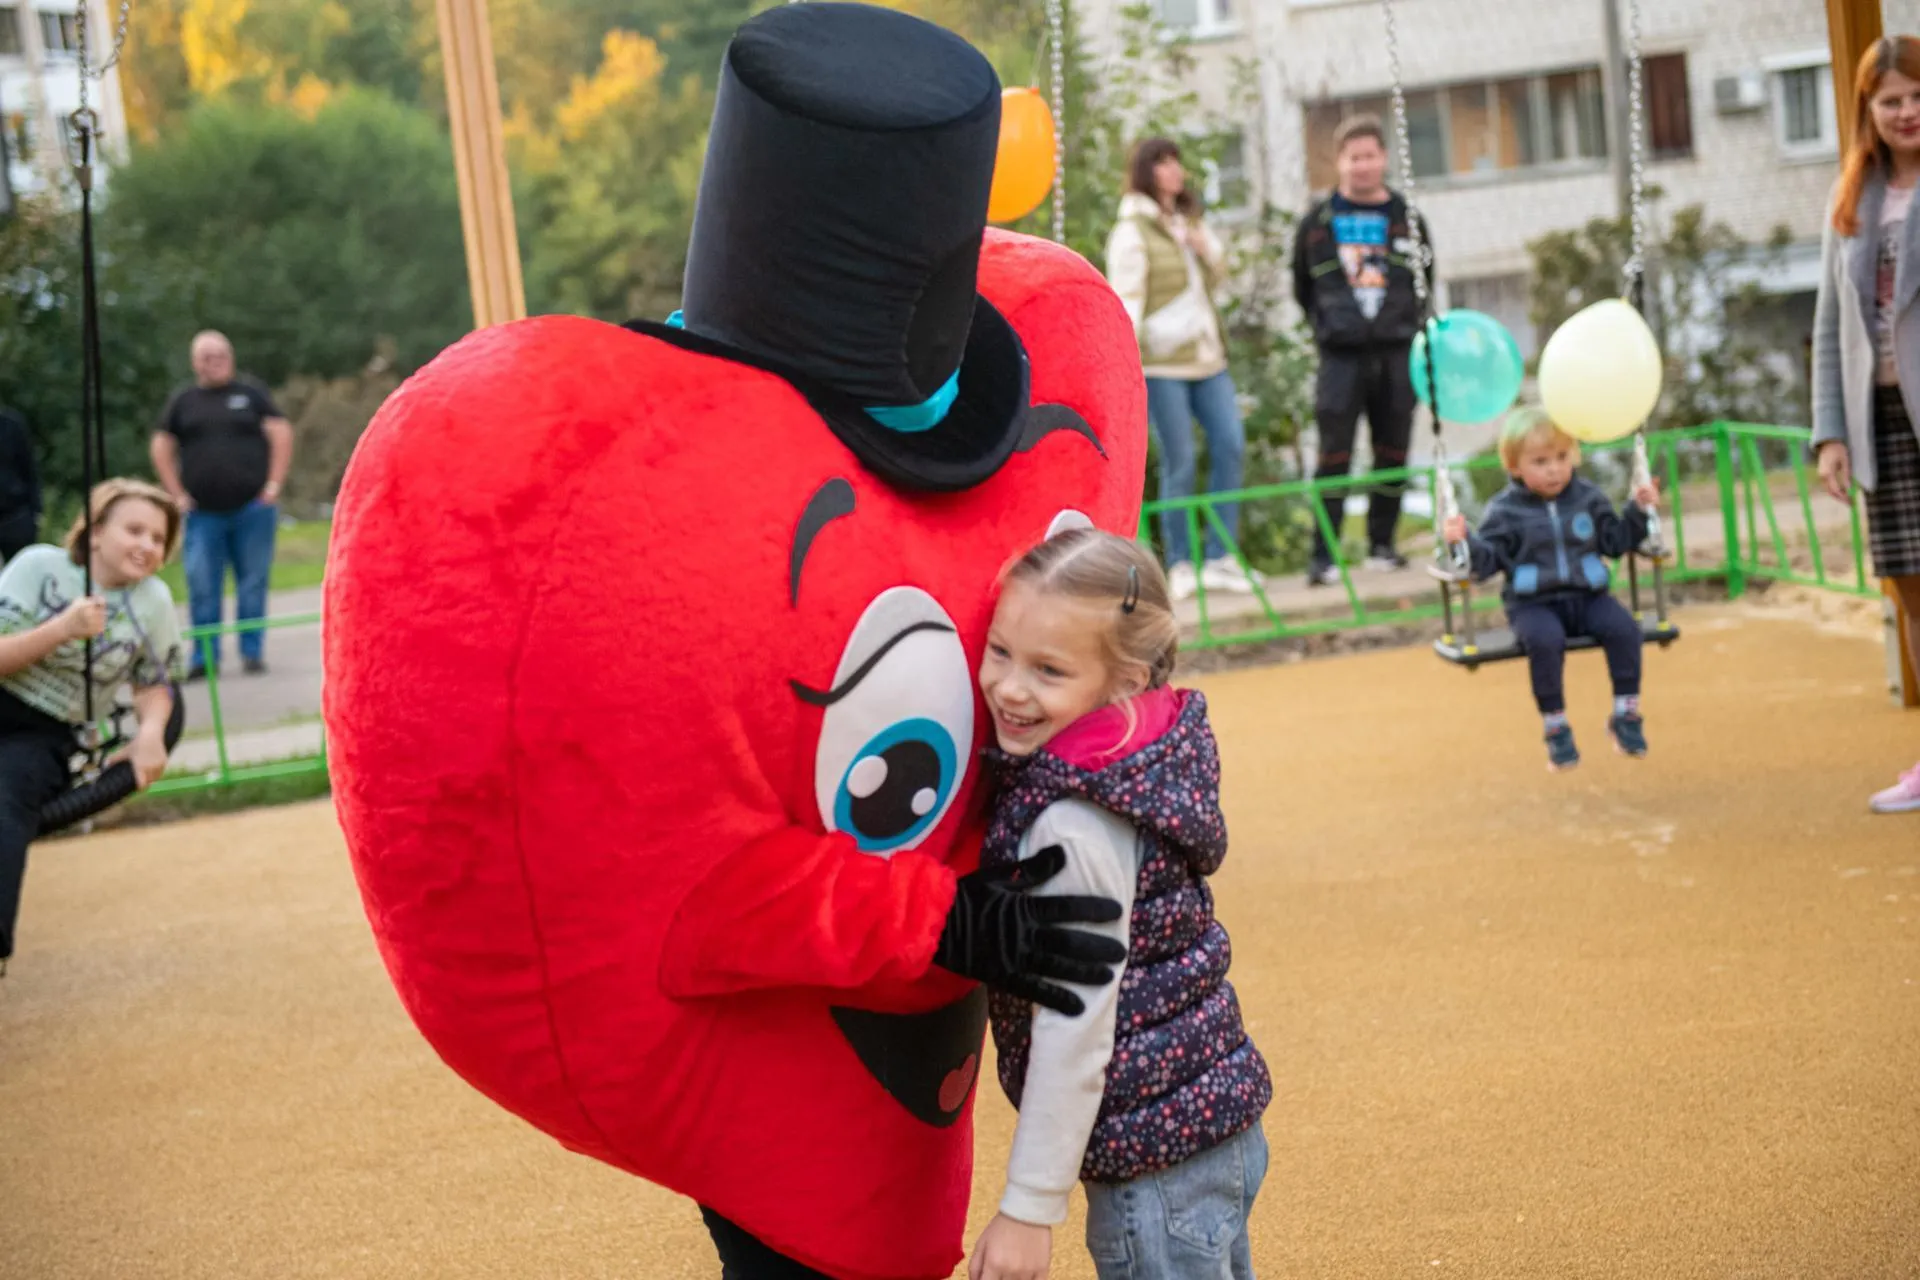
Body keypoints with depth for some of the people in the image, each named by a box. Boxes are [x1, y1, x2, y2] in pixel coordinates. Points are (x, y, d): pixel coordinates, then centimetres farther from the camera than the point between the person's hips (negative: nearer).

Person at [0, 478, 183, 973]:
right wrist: (64, 628, -19)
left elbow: (154, 682, 14)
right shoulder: (40, 566, -3)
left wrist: (150, 732, -6)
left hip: (42, 735, 0)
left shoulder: (154, 601, 2)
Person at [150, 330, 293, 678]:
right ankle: (205, 656, 2)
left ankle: (252, 652, 9)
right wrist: (178, 494, 2)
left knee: (253, 582, 1)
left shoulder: (251, 393, 6)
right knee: (202, 587, -3)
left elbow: (281, 434, 3)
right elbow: (161, 448, 11)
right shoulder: (183, 401, 10)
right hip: (203, 513, 1)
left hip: (253, 507, -1)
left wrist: (274, 484, -5)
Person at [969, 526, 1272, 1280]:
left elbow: (1076, 1028, -22)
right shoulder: (1142, 757, 3)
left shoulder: (1075, 825, -23)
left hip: (1158, 1154, -10)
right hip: (1213, 1124, 10)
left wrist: (1029, 1206, -18)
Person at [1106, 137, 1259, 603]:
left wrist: (1209, 251, 6)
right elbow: (1126, 299, -11)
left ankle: (1220, 557, 4)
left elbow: (1216, 280, 27)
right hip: (1162, 361, -7)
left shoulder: (1190, 223, 18)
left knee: (1230, 446, -2)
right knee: (1179, 464, -5)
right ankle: (1180, 566, 4)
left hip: (1206, 355, 7)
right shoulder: (1132, 231, -4)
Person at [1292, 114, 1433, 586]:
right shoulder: (1317, 223, 6)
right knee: (1334, 454, -8)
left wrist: (1406, 325, 9)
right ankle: (1323, 555, -7)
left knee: (1393, 452, 6)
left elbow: (1425, 285, 18)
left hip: (1396, 352, 2)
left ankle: (1382, 543, 18)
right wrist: (1327, 325, 8)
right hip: (1342, 353, -2)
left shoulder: (1407, 220, 9)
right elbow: (1303, 289, 15)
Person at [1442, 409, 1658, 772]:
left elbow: (1616, 541, 18)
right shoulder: (1506, 511, 1)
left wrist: (1639, 512, 6)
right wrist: (1466, 542, -20)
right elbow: (1489, 559, -2)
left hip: (1587, 596, 3)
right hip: (1533, 604, -3)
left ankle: (1626, 715, -13)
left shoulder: (1588, 499, 11)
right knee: (1545, 640, -35)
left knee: (1623, 627, -26)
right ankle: (1555, 726, -23)